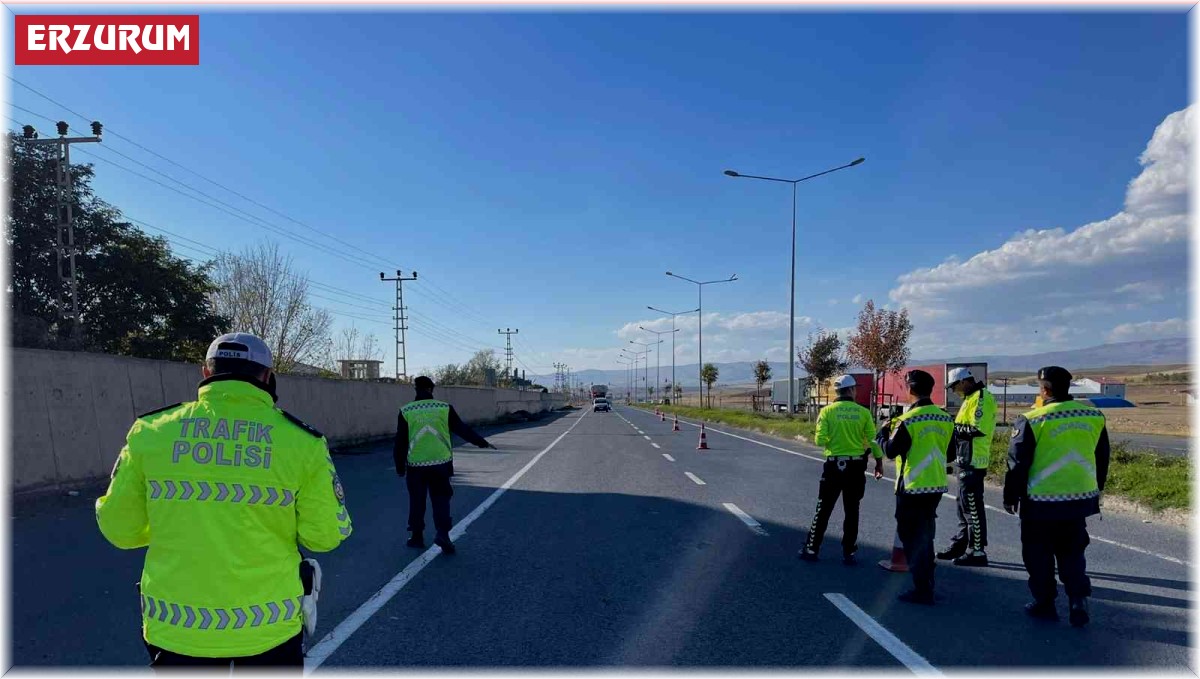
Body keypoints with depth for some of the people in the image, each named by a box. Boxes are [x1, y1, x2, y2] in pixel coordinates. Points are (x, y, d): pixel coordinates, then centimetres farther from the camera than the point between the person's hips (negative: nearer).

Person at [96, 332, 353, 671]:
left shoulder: (150, 431, -7)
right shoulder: (302, 440, -12)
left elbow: (119, 529, 1)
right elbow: (324, 536, -7)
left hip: (176, 628, 1)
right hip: (270, 627, -1)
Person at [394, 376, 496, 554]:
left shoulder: (406, 412, -2)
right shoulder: (445, 408, -2)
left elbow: (400, 442, 1)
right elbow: (463, 429, 4)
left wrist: (400, 467, 11)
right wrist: (483, 443, 16)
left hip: (416, 465, 0)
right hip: (440, 463, 0)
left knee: (417, 501, 14)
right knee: (441, 499, 8)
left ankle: (417, 537, 20)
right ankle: (442, 533, -7)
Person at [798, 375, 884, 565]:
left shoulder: (827, 411, -6)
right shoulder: (863, 412, -3)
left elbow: (820, 440, -10)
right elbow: (872, 440, -2)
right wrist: (879, 461, 11)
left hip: (833, 466, 0)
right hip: (856, 466, 1)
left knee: (823, 509, 10)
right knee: (851, 511, 11)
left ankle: (811, 549, 15)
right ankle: (848, 553, 15)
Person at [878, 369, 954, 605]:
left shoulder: (908, 420, -18)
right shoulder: (946, 418, 2)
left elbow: (890, 451, -13)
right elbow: (950, 453, 10)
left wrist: (884, 431, 4)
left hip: (912, 488, -7)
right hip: (937, 486, 7)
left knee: (911, 537, 4)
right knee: (926, 535, 20)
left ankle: (922, 590, 5)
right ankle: (927, 583, 29)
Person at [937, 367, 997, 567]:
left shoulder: (981, 398, -15)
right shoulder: (972, 398, 17)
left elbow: (978, 429, -24)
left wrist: (954, 427, -14)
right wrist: (955, 427, 3)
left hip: (973, 461, -11)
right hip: (967, 460, 11)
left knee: (973, 506, -5)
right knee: (964, 505, 17)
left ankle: (978, 552, 1)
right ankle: (960, 544, 27)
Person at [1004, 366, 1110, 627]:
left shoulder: (1032, 420, -14)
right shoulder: (1094, 417, 2)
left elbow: (1017, 463, -10)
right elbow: (1101, 460, 12)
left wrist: (1011, 497, 2)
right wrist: (1095, 491, 25)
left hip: (1041, 502, -5)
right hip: (1080, 499, 5)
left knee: (1039, 555, 11)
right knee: (1072, 553, 18)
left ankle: (1044, 604, 18)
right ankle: (1078, 602, 9)